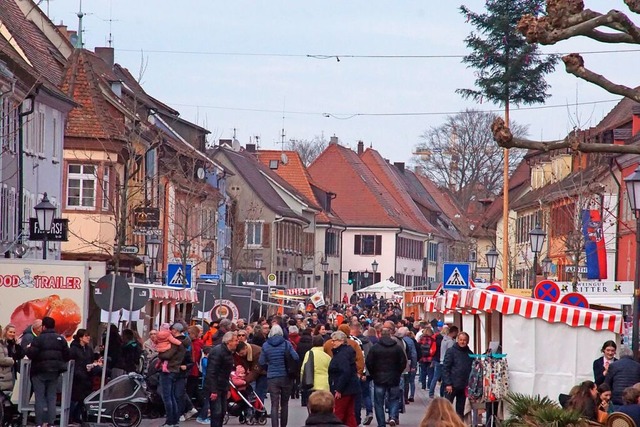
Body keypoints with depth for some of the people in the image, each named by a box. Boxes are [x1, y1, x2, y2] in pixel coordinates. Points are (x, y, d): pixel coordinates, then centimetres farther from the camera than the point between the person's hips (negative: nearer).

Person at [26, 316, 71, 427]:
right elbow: (67, 355, 3)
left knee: (39, 398, 1)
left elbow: (31, 354, -18)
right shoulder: (61, 339, 3)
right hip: (54, 372, 4)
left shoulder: (38, 339, -11)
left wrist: (28, 349, 3)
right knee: (52, 398, 8)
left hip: (40, 372, -4)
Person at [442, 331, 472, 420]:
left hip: (464, 386, 4)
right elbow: (445, 368, -7)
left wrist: (469, 384, 2)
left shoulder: (469, 353, 8)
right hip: (452, 385, -4)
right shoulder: (451, 351, -4)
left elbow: (471, 369, 12)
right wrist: (448, 384, -13)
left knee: (460, 409, 9)